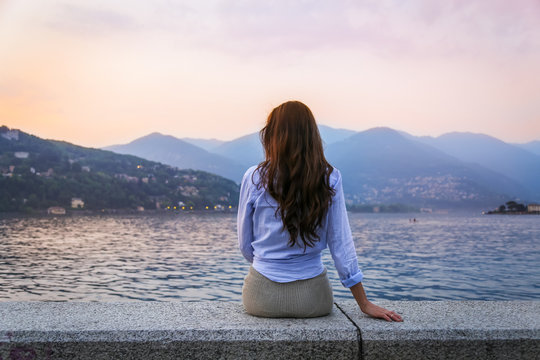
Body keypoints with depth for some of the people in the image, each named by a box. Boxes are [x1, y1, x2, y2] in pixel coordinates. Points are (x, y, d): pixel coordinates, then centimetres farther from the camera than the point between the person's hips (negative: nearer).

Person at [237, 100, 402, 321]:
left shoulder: (254, 178, -10)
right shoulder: (330, 179, -9)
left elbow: (245, 245, -1)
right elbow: (340, 243, -7)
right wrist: (364, 304, 2)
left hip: (262, 297, -1)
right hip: (312, 299, 1)